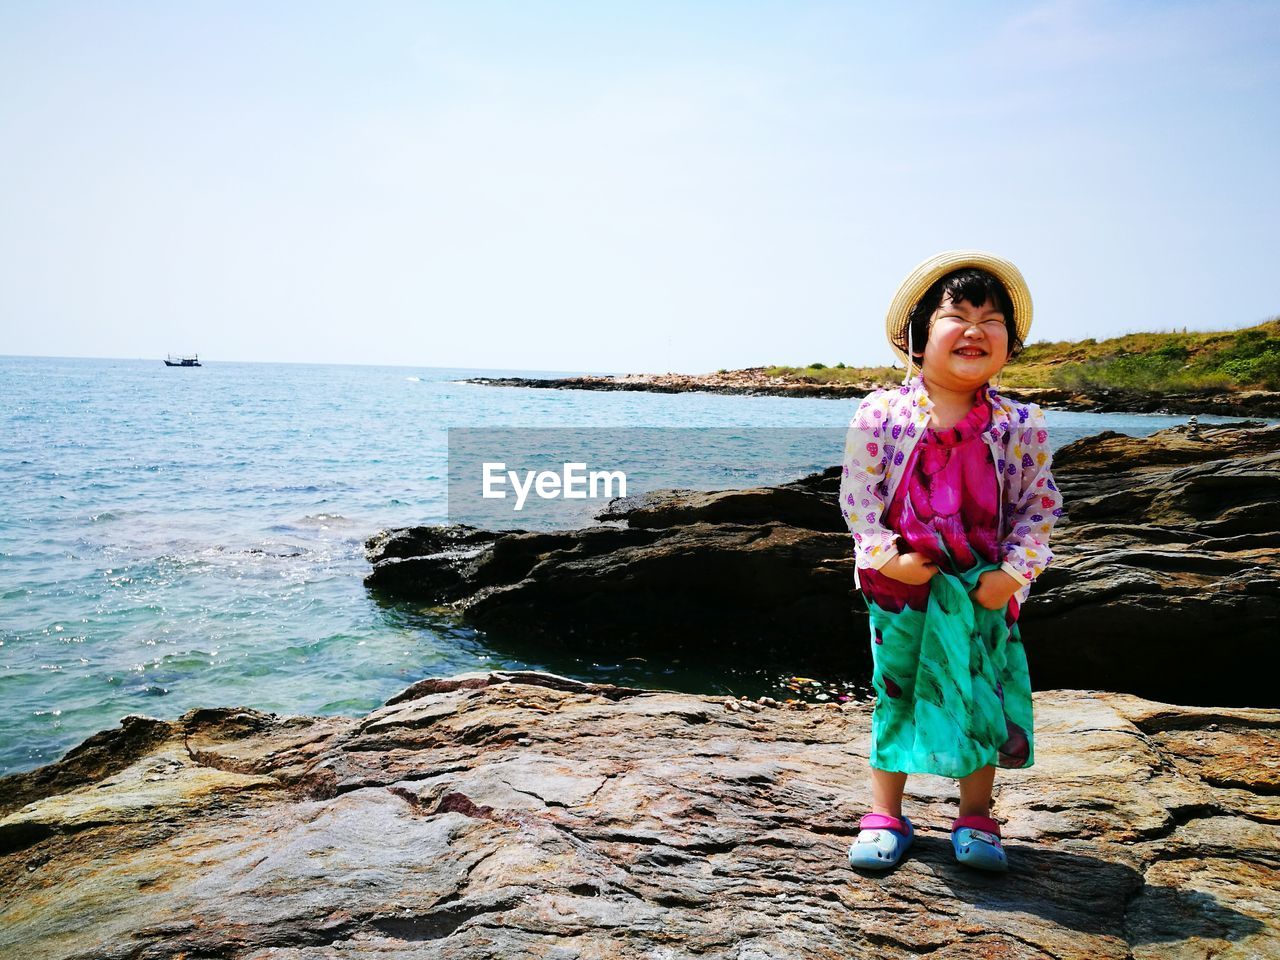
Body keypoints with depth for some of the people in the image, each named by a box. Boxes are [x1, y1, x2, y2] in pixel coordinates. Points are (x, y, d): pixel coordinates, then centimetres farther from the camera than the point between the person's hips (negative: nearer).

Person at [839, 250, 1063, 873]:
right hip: (900, 586, -1)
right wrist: (884, 555, -15)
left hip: (984, 590, 1)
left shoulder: (1021, 425, -5)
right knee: (894, 694, 11)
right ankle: (885, 815, 27)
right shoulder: (882, 413, -9)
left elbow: (1040, 505, 0)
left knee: (981, 699, 11)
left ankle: (974, 819, 31)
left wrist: (1013, 571, -10)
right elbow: (857, 492, -5)